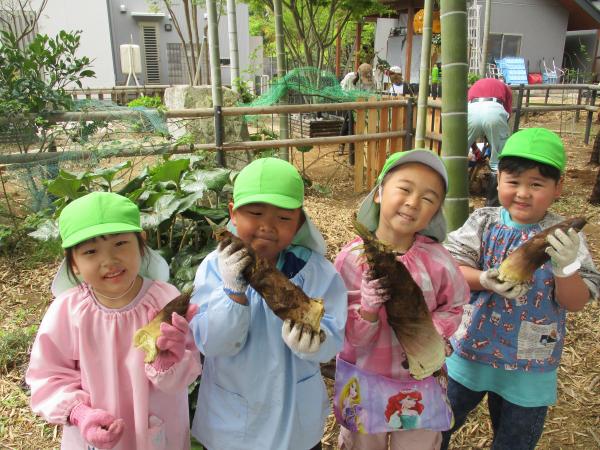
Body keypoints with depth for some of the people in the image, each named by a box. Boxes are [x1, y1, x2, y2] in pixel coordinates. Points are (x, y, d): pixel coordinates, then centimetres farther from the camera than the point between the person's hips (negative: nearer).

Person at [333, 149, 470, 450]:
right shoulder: (352, 258, -20)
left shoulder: (435, 259, -18)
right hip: (363, 379, 0)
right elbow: (355, 339, -16)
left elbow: (452, 307, 1)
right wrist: (368, 310, -37)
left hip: (420, 380, 1)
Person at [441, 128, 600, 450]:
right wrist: (486, 280, -29)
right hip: (470, 351, 1)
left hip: (529, 367, 0)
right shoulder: (483, 222, -9)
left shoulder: (564, 237, -11)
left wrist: (565, 267, -31)